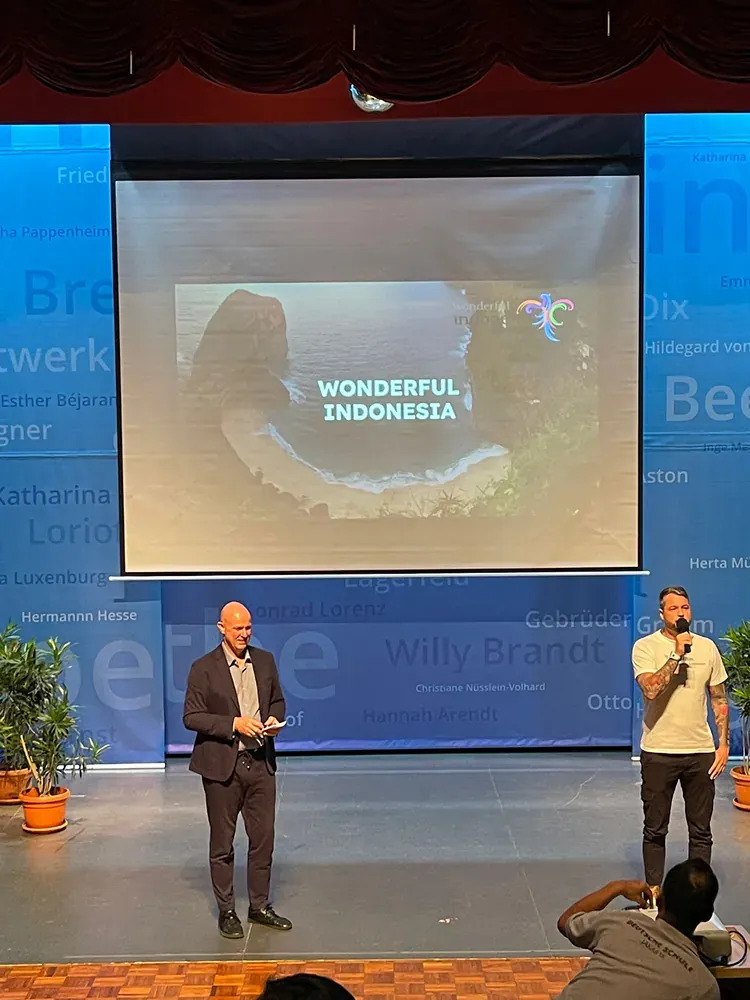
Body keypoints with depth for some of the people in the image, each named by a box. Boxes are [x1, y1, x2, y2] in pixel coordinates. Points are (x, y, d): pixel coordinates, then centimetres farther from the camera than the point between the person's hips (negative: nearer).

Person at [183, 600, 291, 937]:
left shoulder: (265, 661, 5)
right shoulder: (204, 668, -8)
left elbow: (277, 701, 16)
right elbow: (191, 717, -10)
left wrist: (273, 719, -6)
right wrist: (233, 724, -19)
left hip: (261, 762, 4)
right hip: (222, 766, -4)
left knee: (263, 839, 10)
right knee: (222, 843, 8)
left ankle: (260, 906, 24)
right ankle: (226, 911, 20)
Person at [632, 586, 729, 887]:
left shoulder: (707, 646, 4)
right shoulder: (646, 646, -7)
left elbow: (719, 700, 9)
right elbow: (651, 690, -22)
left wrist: (724, 744, 3)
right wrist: (677, 654, -22)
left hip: (701, 752, 3)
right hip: (658, 752, -3)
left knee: (701, 831, 10)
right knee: (655, 830, 8)